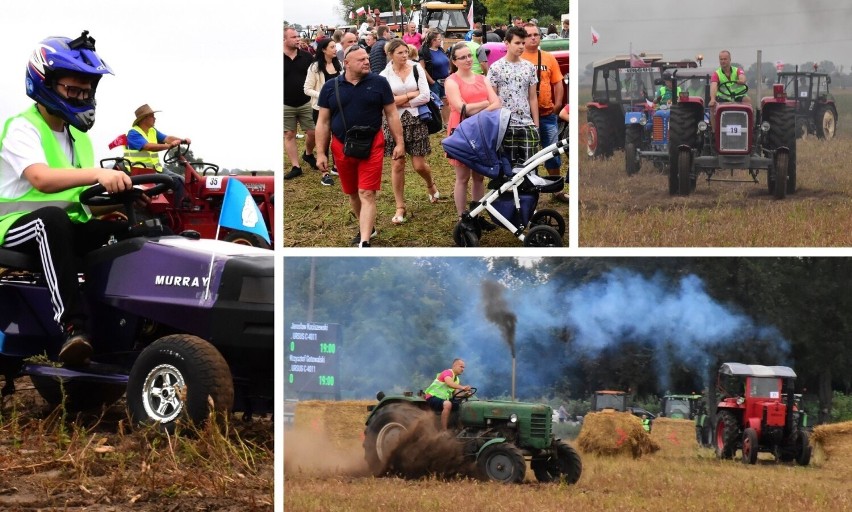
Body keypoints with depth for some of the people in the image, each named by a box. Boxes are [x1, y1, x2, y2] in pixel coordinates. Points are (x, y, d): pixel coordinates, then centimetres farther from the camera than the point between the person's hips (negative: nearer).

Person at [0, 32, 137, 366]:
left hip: (68, 227, 7)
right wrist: (98, 174, -45)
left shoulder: (79, 137, 15)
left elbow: (85, 196, 13)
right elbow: (42, 179, -31)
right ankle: (73, 326, -51)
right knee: (52, 217, -42)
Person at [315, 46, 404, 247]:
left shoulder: (379, 83, -2)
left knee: (367, 194, -10)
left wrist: (399, 142, 0)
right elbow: (323, 122, 3)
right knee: (352, 193, 15)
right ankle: (367, 227, 37)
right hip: (342, 147, 3)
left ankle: (364, 242, -16)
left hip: (371, 146, -2)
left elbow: (391, 114, 3)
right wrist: (321, 153, 1)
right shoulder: (331, 87, 0)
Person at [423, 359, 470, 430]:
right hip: (433, 397, -10)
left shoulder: (456, 379, 16)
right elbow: (449, 383, -33)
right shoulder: (448, 372, -12)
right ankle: (444, 431, -34)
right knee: (448, 404, -36)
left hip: (443, 398, 10)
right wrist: (462, 387, -45)